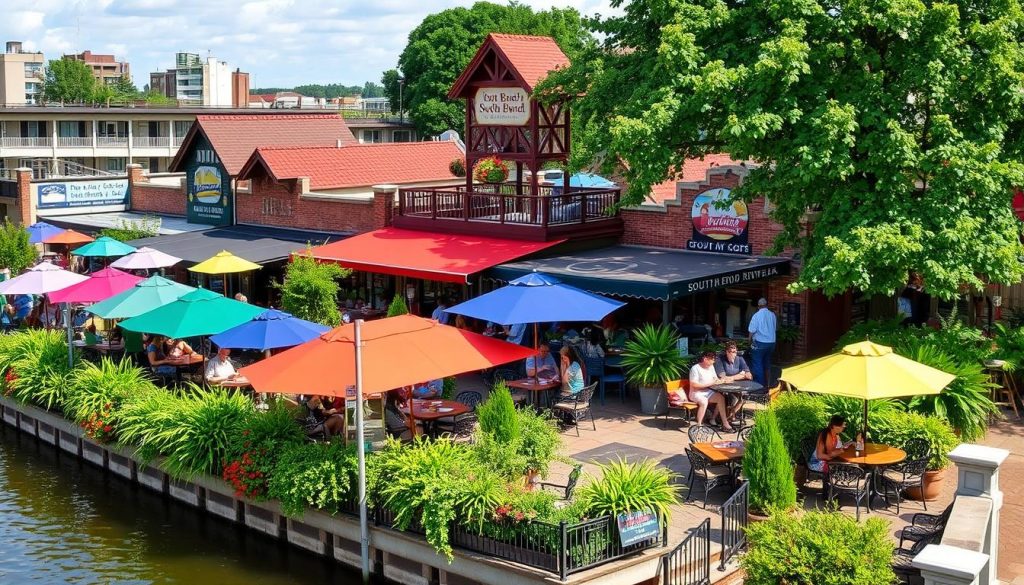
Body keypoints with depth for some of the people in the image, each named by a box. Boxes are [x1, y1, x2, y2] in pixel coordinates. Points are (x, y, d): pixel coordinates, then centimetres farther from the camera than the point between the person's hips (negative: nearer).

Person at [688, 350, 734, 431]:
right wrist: (710, 383, -22)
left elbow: (715, 379, 18)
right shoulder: (695, 368, -16)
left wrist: (719, 380, -8)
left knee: (721, 398, -16)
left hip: (708, 392, 7)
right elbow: (694, 385, -22)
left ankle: (725, 423, -11)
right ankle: (699, 425, -26)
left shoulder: (711, 367, 9)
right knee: (704, 402, -36)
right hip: (696, 393, -7)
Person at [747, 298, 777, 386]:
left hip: (759, 343, -5)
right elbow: (775, 328, 11)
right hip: (771, 342, 5)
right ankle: (766, 384, 23)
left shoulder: (757, 315, -12)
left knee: (758, 365, 0)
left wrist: (750, 341, 3)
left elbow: (752, 331, -11)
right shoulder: (773, 315, 2)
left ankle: (759, 385, -2)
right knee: (767, 364, 16)